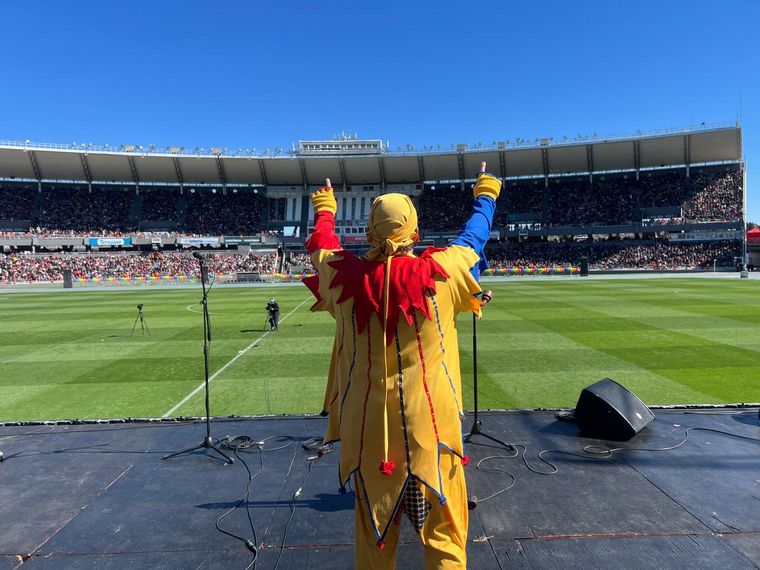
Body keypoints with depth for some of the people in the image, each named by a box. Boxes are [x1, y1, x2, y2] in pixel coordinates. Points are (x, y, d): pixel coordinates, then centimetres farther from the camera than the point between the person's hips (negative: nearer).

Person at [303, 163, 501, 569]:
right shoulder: (439, 271, -9)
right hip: (430, 424, -2)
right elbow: (473, 237, 10)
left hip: (368, 426, 2)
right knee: (444, 533, 12)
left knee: (373, 531, 18)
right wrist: (486, 195, 30)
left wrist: (324, 208, 37)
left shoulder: (347, 277, -6)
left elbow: (322, 244, 16)